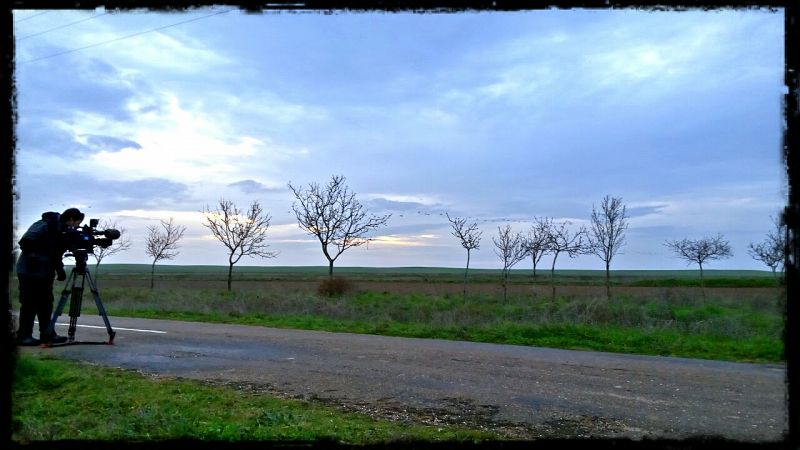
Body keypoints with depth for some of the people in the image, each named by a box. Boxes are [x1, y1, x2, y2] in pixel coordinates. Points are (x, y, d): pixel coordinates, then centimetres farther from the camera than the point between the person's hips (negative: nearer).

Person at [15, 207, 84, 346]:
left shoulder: (62, 231, 9)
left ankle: (47, 334, 13)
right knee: (29, 304, -4)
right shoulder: (44, 226, -16)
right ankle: (23, 336, 3)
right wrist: (31, 257, -28)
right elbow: (25, 242, -21)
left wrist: (59, 269, 5)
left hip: (45, 274, 8)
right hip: (29, 273, -8)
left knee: (46, 304, 8)